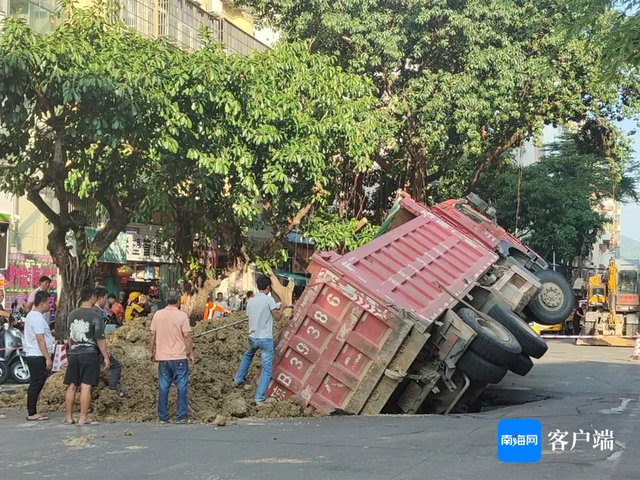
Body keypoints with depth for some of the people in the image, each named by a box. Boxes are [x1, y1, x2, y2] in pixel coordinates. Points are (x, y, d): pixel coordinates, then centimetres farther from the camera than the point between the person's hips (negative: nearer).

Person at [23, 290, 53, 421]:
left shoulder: (32, 315, 15)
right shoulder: (38, 318, -17)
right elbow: (40, 339, -22)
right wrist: (48, 358, -22)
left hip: (32, 355, 10)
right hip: (38, 356, -10)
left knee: (35, 385, 13)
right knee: (36, 385, -6)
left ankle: (32, 412, 17)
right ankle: (32, 413, -3)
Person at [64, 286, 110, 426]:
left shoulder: (72, 314, 8)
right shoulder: (96, 315, -11)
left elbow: (69, 337, 16)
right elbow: (100, 339, -11)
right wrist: (106, 357, -4)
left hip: (73, 354, 6)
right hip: (90, 354, -6)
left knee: (72, 386, 11)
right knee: (86, 387, -4)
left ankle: (69, 417, 17)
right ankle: (83, 418, -4)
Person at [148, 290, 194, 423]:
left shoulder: (157, 315, 2)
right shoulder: (182, 315, -9)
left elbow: (152, 334, 4)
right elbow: (187, 336, -9)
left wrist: (151, 351, 15)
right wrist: (191, 354, -2)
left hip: (162, 357, 4)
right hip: (179, 357, -4)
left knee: (163, 387, 8)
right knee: (181, 387, 4)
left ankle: (163, 417, 11)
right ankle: (181, 417, 4)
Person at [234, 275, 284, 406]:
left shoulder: (250, 302, 6)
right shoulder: (269, 299, -11)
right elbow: (277, 317, -7)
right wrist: (281, 308, 14)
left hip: (253, 337, 6)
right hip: (266, 339, -6)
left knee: (248, 355, 37)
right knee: (267, 369, -1)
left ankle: (238, 379, 45)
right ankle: (260, 398, -5)